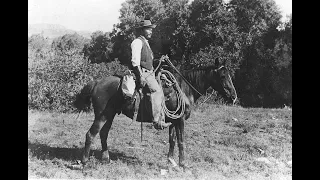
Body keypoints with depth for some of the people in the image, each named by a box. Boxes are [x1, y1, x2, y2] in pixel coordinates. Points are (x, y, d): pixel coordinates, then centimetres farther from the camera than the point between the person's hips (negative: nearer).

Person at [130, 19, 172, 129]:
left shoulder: (145, 43, 24)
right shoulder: (137, 42, -7)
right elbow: (135, 61, -16)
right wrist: (141, 77, -23)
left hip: (149, 73, 10)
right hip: (142, 72, -10)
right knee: (157, 90, -25)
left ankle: (161, 120, 5)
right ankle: (157, 121, -28)